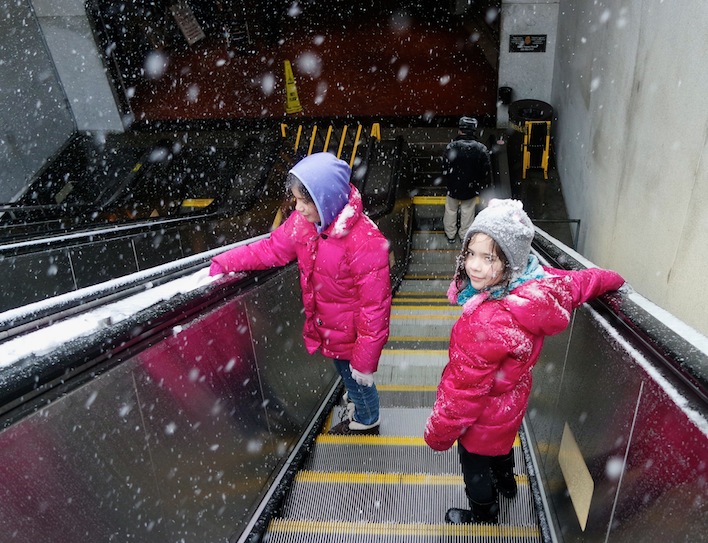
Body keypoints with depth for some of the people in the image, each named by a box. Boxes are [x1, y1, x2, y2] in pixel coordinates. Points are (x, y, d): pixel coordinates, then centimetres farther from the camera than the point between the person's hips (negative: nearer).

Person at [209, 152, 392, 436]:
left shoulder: (366, 243, -35)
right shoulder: (304, 221, -13)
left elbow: (375, 308, -29)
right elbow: (272, 247, 0)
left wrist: (365, 359, -22)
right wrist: (221, 264, -5)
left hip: (353, 335, -7)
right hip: (329, 327, 7)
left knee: (357, 378, 20)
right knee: (345, 372, 32)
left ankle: (366, 421, 52)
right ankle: (357, 404, 63)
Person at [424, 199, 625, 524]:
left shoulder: (487, 322, -43)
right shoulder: (537, 284, -21)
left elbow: (465, 391, -32)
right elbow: (583, 281, -1)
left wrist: (438, 433, -15)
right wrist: (613, 280, 22)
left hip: (485, 416, -7)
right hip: (511, 399, 8)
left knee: (475, 467, 23)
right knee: (501, 444, 37)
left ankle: (483, 518, 52)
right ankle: (505, 482, 68)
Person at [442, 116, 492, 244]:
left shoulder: (452, 146, -18)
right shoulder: (482, 149, -13)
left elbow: (445, 168, -10)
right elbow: (486, 171, -6)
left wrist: (447, 183, 6)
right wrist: (481, 187, 8)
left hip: (453, 187, -1)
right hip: (472, 189, 1)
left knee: (451, 210, 18)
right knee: (467, 212, 17)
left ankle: (450, 235, 31)